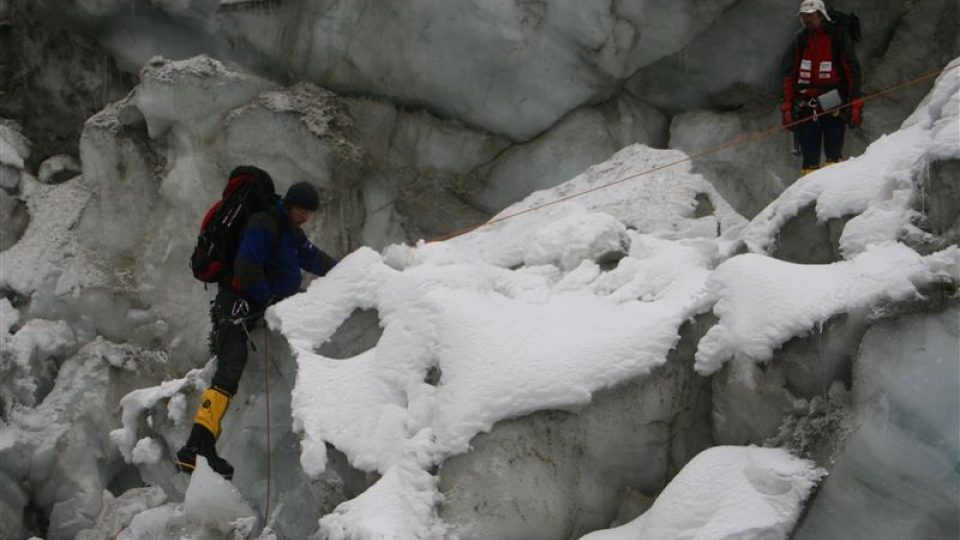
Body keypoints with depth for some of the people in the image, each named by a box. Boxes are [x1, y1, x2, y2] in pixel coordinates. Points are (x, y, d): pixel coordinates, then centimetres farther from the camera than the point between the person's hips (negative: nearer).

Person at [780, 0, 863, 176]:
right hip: (805, 107, 3)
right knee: (809, 159, -2)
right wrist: (787, 107, 6)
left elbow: (852, 72, 1)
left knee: (834, 156, -9)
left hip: (834, 106, -3)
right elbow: (789, 75, 14)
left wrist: (855, 105, -7)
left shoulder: (839, 38, 2)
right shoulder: (800, 41, 13)